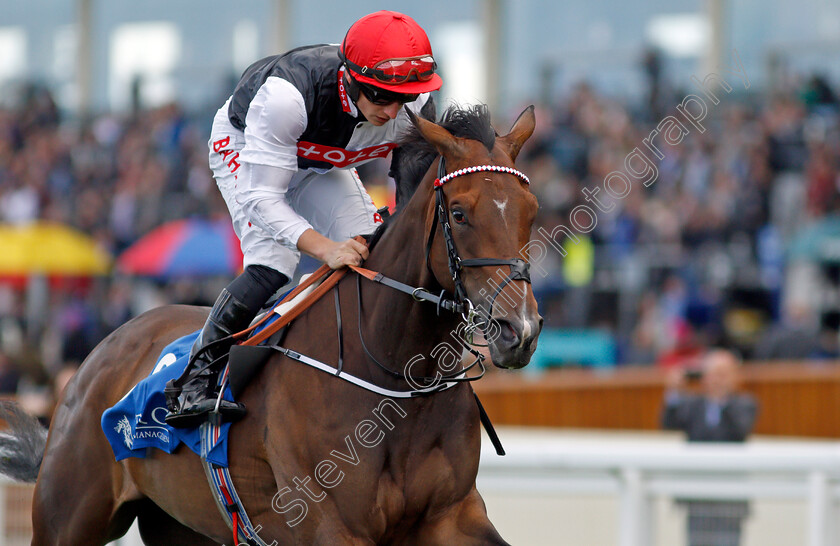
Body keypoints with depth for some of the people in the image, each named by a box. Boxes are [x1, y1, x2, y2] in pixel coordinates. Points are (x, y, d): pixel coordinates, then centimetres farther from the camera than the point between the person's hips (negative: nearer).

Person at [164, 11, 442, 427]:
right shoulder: (286, 95, -45)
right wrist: (325, 248, -55)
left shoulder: (416, 109, -31)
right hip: (243, 146, -5)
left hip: (323, 166, 5)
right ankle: (195, 379, -20)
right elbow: (260, 197, -42)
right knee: (272, 264, -28)